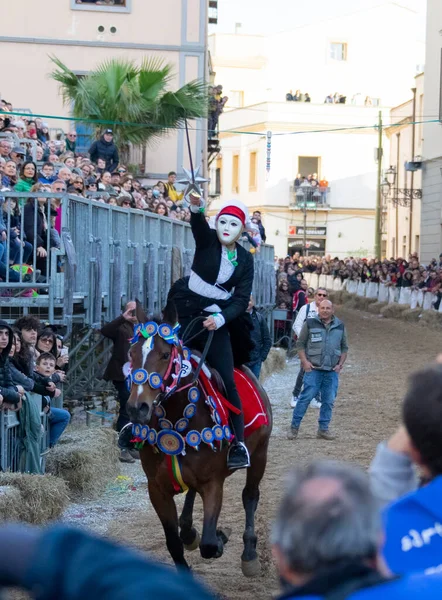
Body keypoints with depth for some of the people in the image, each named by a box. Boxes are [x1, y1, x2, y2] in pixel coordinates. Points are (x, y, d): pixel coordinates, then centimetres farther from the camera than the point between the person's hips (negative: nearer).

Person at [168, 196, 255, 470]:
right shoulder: (207, 241, -2)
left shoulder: (245, 260, 3)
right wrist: (196, 207, -49)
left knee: (227, 381, -8)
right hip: (186, 313, 0)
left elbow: (241, 300, -3)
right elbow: (198, 223, -26)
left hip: (217, 321, 0)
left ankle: (239, 444, -7)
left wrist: (221, 318, -21)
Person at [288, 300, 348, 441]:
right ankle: (294, 427, -1)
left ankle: (323, 429, 15)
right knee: (306, 397, -8)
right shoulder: (310, 324, 1)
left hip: (332, 371, 3)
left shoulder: (340, 326, 10)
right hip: (313, 369, -3)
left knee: (328, 401, 5)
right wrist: (305, 361, -7)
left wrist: (340, 364, 4)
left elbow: (344, 347, 17)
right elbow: (300, 344, 4)